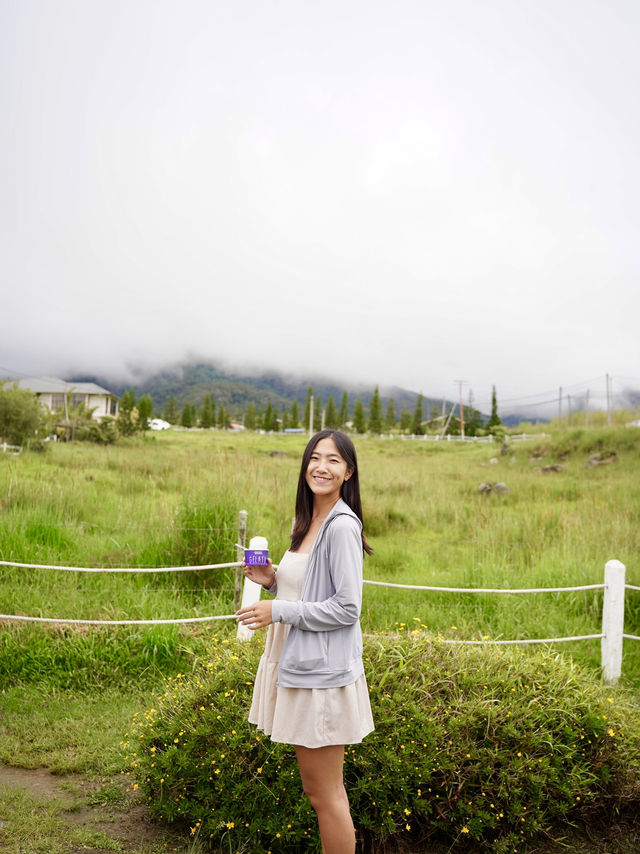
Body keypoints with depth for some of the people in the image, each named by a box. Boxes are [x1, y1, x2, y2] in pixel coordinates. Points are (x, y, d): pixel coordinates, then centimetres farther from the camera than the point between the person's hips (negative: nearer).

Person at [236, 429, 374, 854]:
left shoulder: (342, 526, -17)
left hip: (323, 671, -9)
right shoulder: (303, 522, 11)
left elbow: (347, 609, -19)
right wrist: (272, 580, 3)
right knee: (316, 789, 19)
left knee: (325, 794, 4)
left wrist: (278, 611, -17)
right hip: (297, 665, 9)